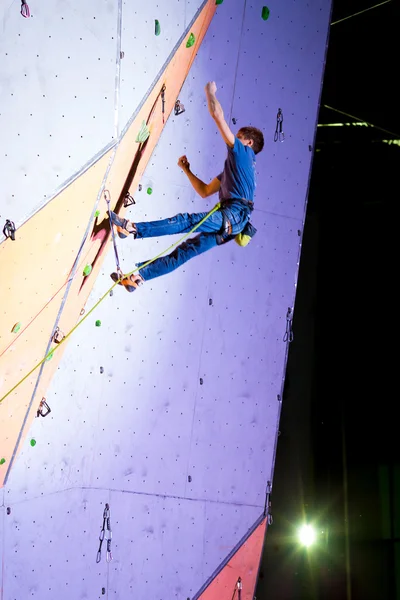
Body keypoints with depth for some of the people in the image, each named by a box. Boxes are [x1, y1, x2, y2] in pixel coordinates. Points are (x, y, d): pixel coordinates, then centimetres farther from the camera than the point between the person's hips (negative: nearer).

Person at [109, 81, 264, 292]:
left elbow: (217, 114, 0)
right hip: (227, 224, 9)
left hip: (233, 215, -9)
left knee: (186, 221, -23)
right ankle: (139, 276, -4)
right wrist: (186, 169, 28)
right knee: (184, 250, 1)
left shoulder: (243, 152, 6)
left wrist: (210, 92, 15)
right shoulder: (233, 167, 32)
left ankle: (133, 228, -35)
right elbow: (205, 191, 34)